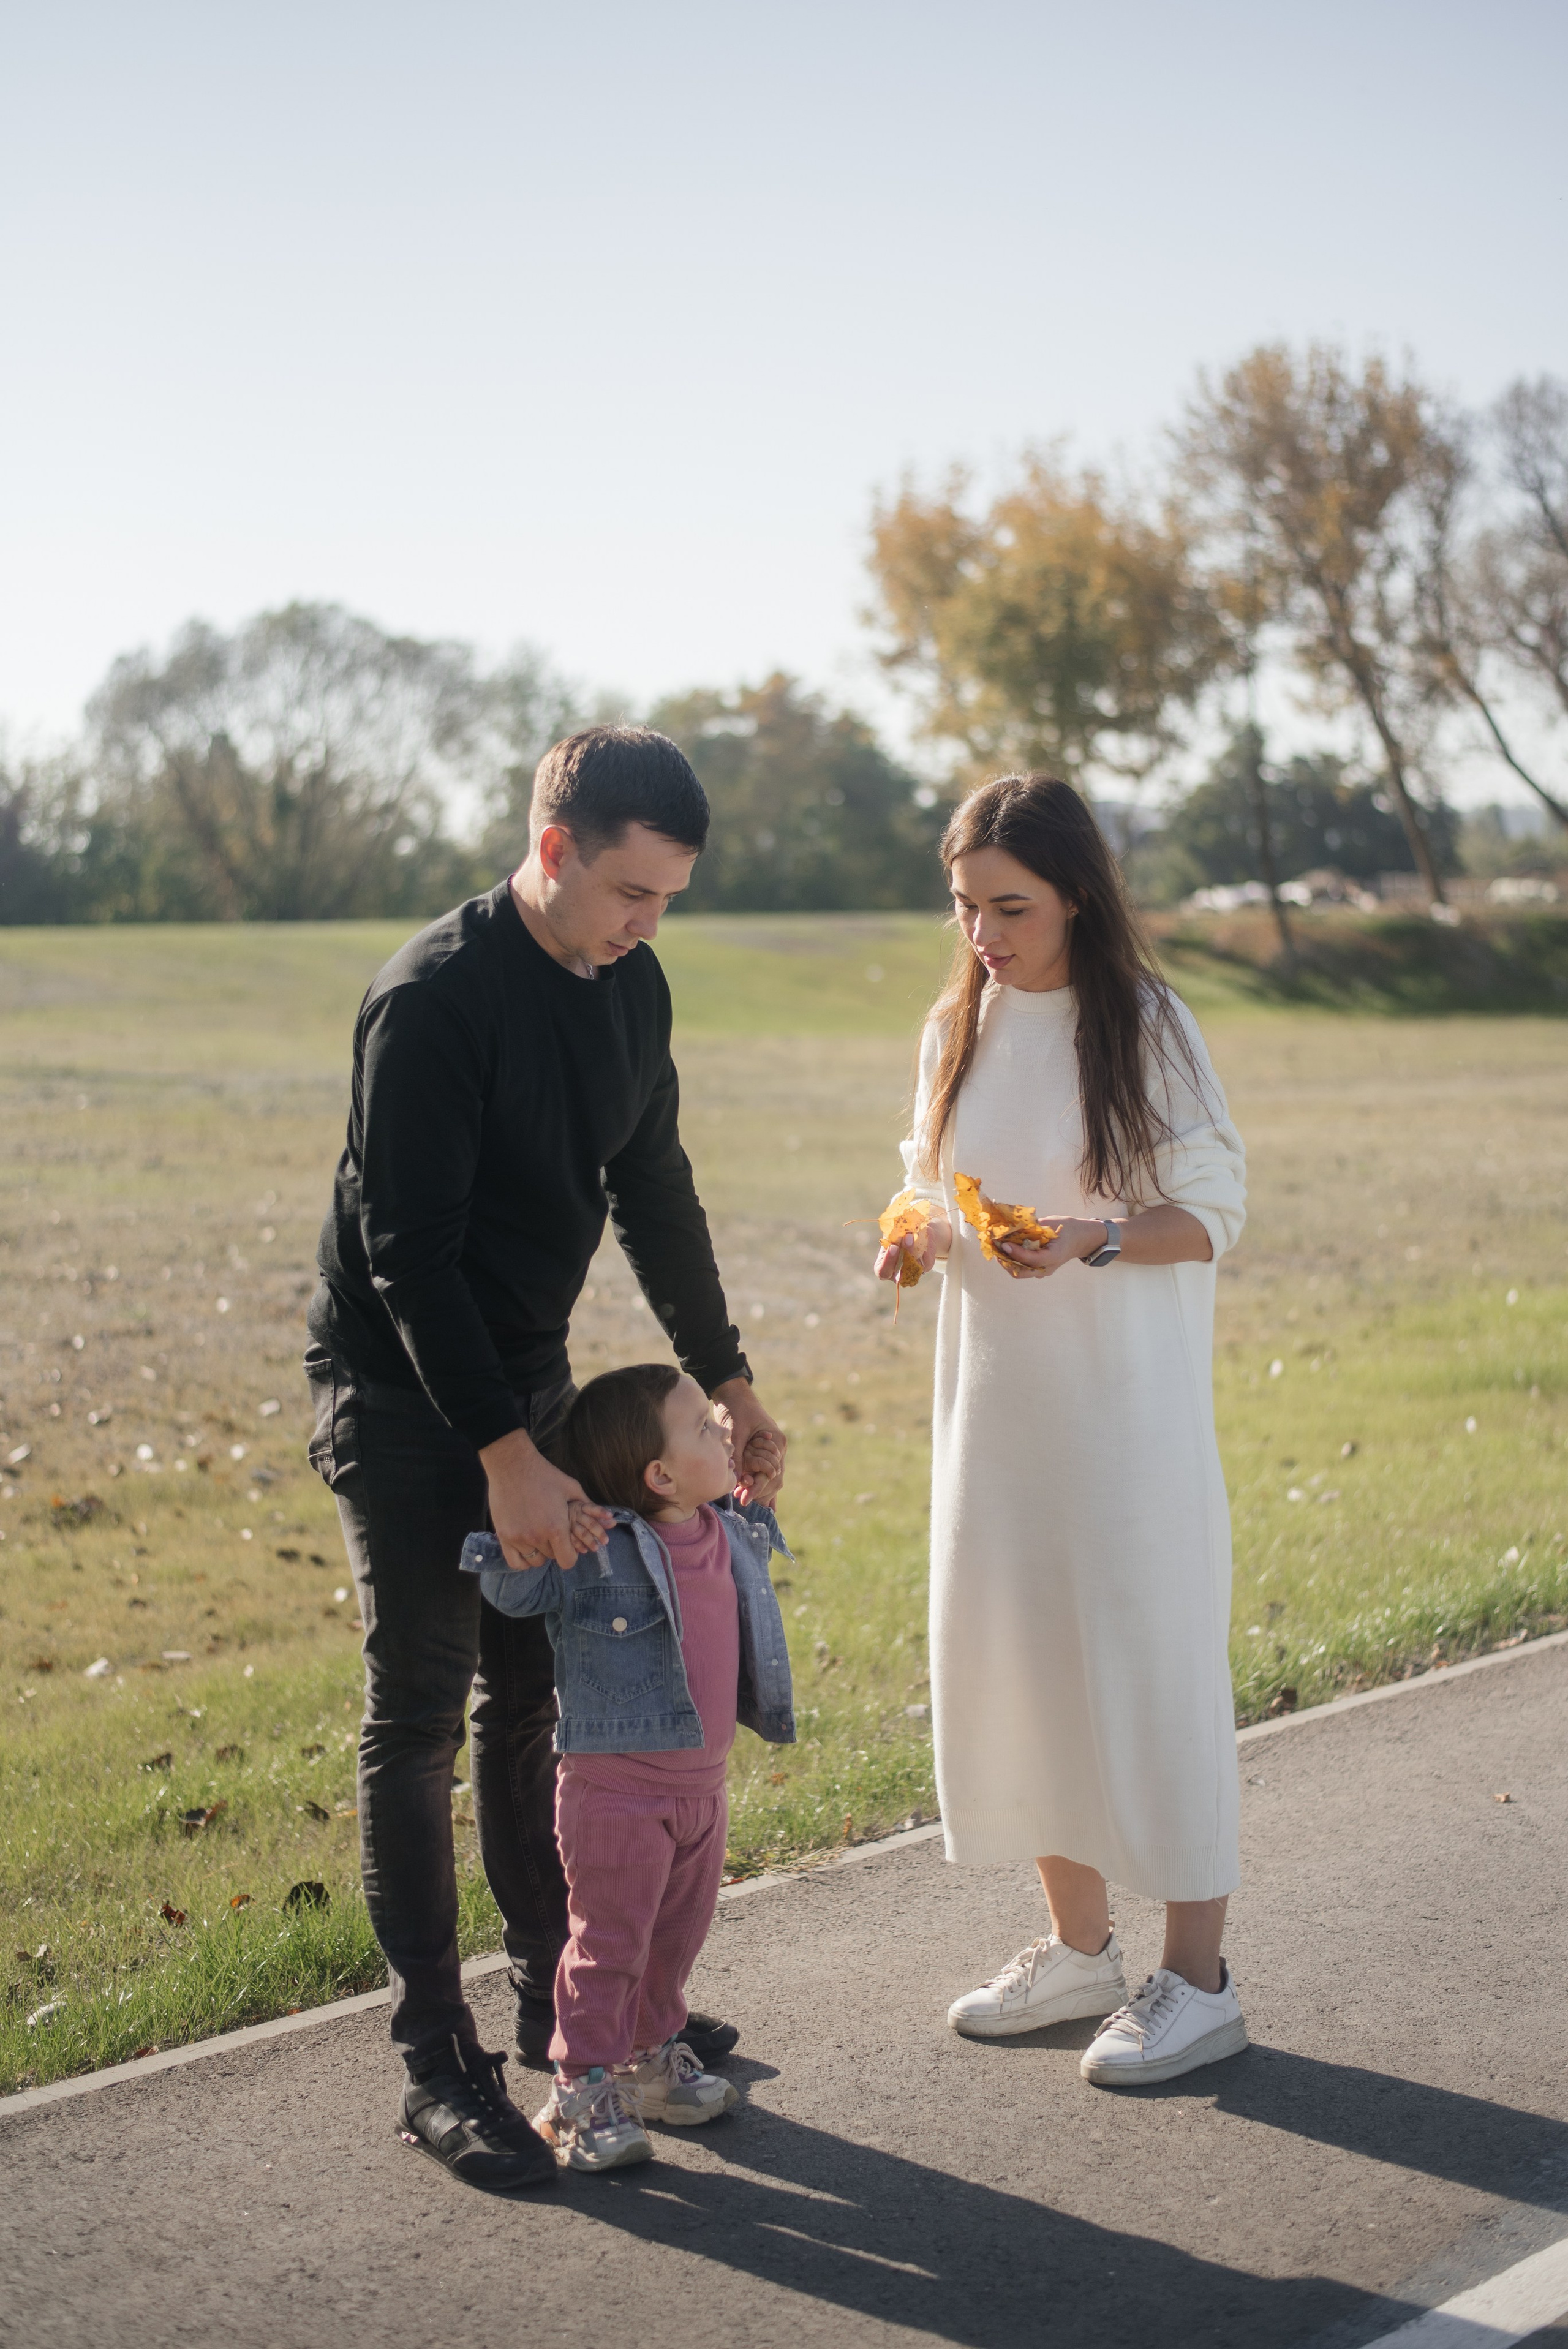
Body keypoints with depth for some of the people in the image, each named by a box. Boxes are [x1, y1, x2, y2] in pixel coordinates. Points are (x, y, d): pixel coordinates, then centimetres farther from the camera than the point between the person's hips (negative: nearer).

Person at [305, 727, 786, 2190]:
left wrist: (726, 1381, 12)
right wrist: (506, 1459, -28)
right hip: (402, 1397, -7)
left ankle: (562, 1998, 25)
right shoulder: (432, 1001, -23)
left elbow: (653, 1195, 12)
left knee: (533, 1698, 13)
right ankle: (437, 2065, 3)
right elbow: (410, 1252, -24)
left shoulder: (630, 985, 1)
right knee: (418, 1721, -3)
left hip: (528, 1380, 7)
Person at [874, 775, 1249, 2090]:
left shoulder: (1144, 1026, -9)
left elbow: (1213, 1215, -8)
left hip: (1127, 1401, -6)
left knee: (1147, 1663, -3)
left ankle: (1197, 1981, 8)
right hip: (995, 1391, 6)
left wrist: (1092, 1241, -25)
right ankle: (1079, 1948, 25)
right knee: (1017, 1661, 10)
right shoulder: (956, 1031, 8)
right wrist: (920, 1234, -4)